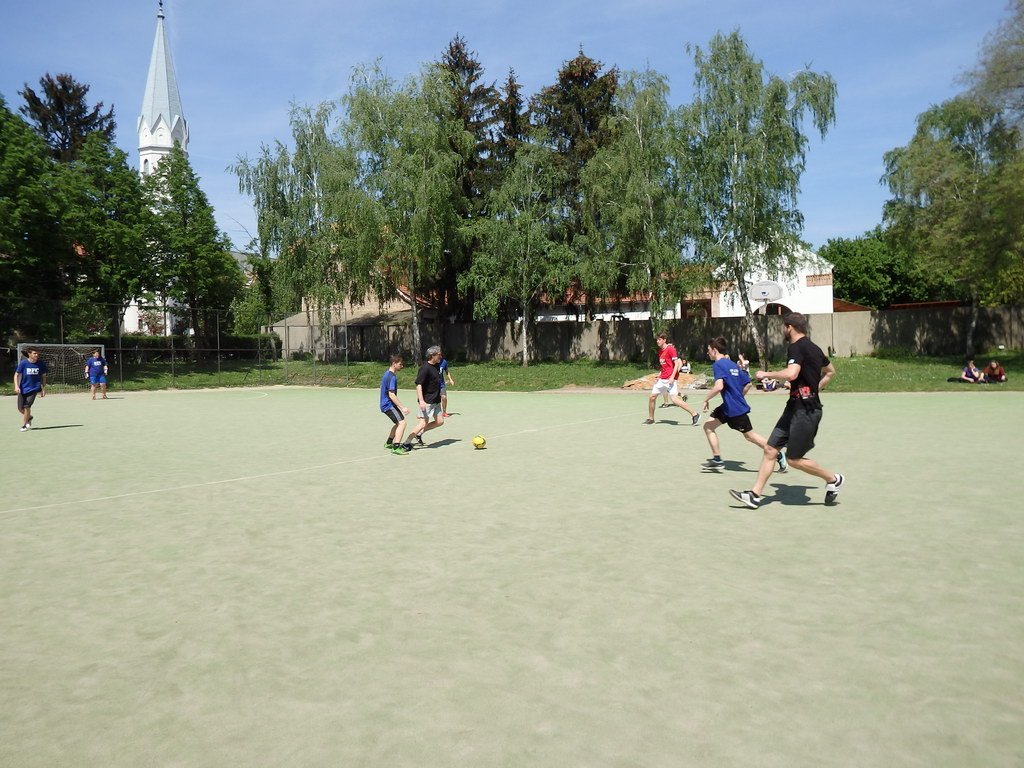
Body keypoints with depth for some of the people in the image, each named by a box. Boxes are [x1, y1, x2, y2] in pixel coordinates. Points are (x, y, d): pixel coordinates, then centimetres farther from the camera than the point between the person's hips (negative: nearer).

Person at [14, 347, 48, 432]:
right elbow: (16, 375, -3)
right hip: (23, 389, 1)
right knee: (20, 408, 4)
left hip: (34, 388, -1)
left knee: (27, 406, -12)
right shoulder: (23, 363, -9)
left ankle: (24, 425, 5)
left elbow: (43, 376, 7)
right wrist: (16, 386, -15)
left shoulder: (41, 363, -5)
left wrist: (43, 389, 5)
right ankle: (29, 417, 37)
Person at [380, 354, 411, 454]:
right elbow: (391, 395, -25)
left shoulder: (387, 374, 12)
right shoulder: (392, 377, -19)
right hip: (389, 405, -10)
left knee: (399, 423, 23)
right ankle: (396, 447, -25)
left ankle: (389, 443, 35)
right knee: (402, 423, -18)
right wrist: (402, 407, -26)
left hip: (385, 404, 10)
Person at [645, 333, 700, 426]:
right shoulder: (660, 351, 15)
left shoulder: (670, 349, -10)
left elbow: (677, 363, -14)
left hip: (670, 379, -8)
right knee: (652, 397, 7)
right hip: (662, 379, 9)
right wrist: (660, 374, 14)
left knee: (674, 399, -18)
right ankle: (650, 419, 22)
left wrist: (672, 377, -21)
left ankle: (694, 414, -11)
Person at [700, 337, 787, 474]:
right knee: (708, 426, 8)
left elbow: (719, 386, -29)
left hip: (735, 409, -9)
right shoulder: (733, 364, 12)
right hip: (728, 407, 9)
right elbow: (748, 384, 14)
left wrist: (706, 399, -18)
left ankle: (779, 455, 16)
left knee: (749, 435, 4)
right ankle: (717, 460, 9)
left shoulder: (718, 365, -15)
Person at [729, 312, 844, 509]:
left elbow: (791, 374, -33)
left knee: (794, 459, -1)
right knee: (770, 449, 6)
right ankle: (755, 495, 8)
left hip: (805, 410, -10)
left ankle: (833, 479, 18)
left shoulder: (796, 347, -15)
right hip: (796, 407, 10)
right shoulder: (813, 347, 15)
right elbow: (830, 371, 30)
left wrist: (767, 374, -18)